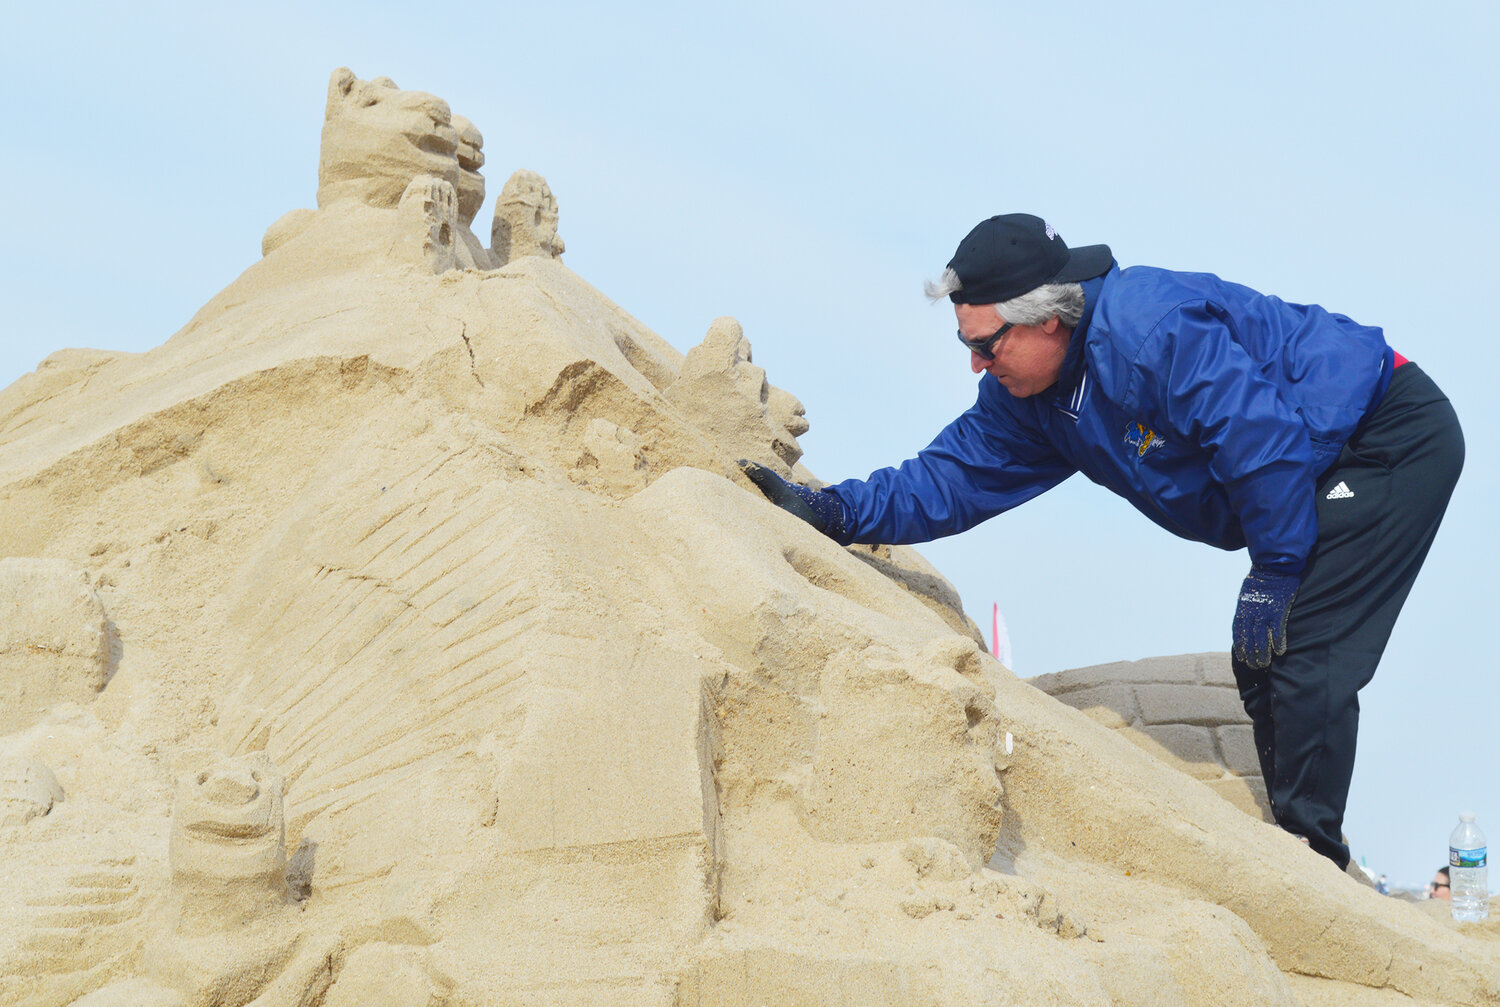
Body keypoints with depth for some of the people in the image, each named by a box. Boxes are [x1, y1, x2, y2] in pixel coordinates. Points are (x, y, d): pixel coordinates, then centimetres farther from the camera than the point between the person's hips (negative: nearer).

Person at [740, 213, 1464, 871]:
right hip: (1326, 474, 9)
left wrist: (1273, 579, -21)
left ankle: (1311, 857, -9)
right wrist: (829, 510, -11)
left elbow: (1269, 445, -30)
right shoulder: (1028, 395, -1)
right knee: (1262, 668, 10)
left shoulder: (1152, 331, -31)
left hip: (1396, 437, -9)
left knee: (1300, 659, -17)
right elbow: (951, 479, 1)